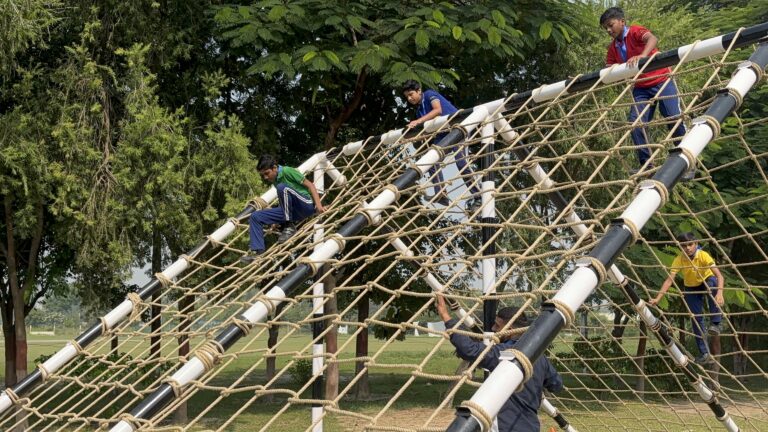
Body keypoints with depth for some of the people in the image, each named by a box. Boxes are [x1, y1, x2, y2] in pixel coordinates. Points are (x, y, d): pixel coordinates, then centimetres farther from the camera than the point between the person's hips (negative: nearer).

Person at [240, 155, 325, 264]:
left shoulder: (287, 171, -8)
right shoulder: (275, 180, 14)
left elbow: (310, 185, -10)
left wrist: (318, 205, -18)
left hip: (306, 205, -8)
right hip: (291, 210, 8)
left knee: (282, 187, -34)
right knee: (255, 217, -2)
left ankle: (290, 226, -22)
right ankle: (257, 252, -11)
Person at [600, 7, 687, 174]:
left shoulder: (635, 31, -11)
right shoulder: (613, 48, 9)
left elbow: (653, 39, -32)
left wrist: (642, 56, -51)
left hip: (662, 80, -6)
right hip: (641, 88, 6)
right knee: (635, 123, -8)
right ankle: (646, 165, -2)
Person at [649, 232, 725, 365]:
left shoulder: (703, 255, -30)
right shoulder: (679, 260, -23)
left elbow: (719, 275, -37)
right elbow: (669, 280, -29)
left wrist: (719, 293, -55)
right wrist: (658, 298, -41)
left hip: (707, 283, -2)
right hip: (691, 289, 2)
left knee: (712, 283, -38)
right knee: (696, 318, -7)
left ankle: (715, 323, -34)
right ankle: (704, 354, 1)